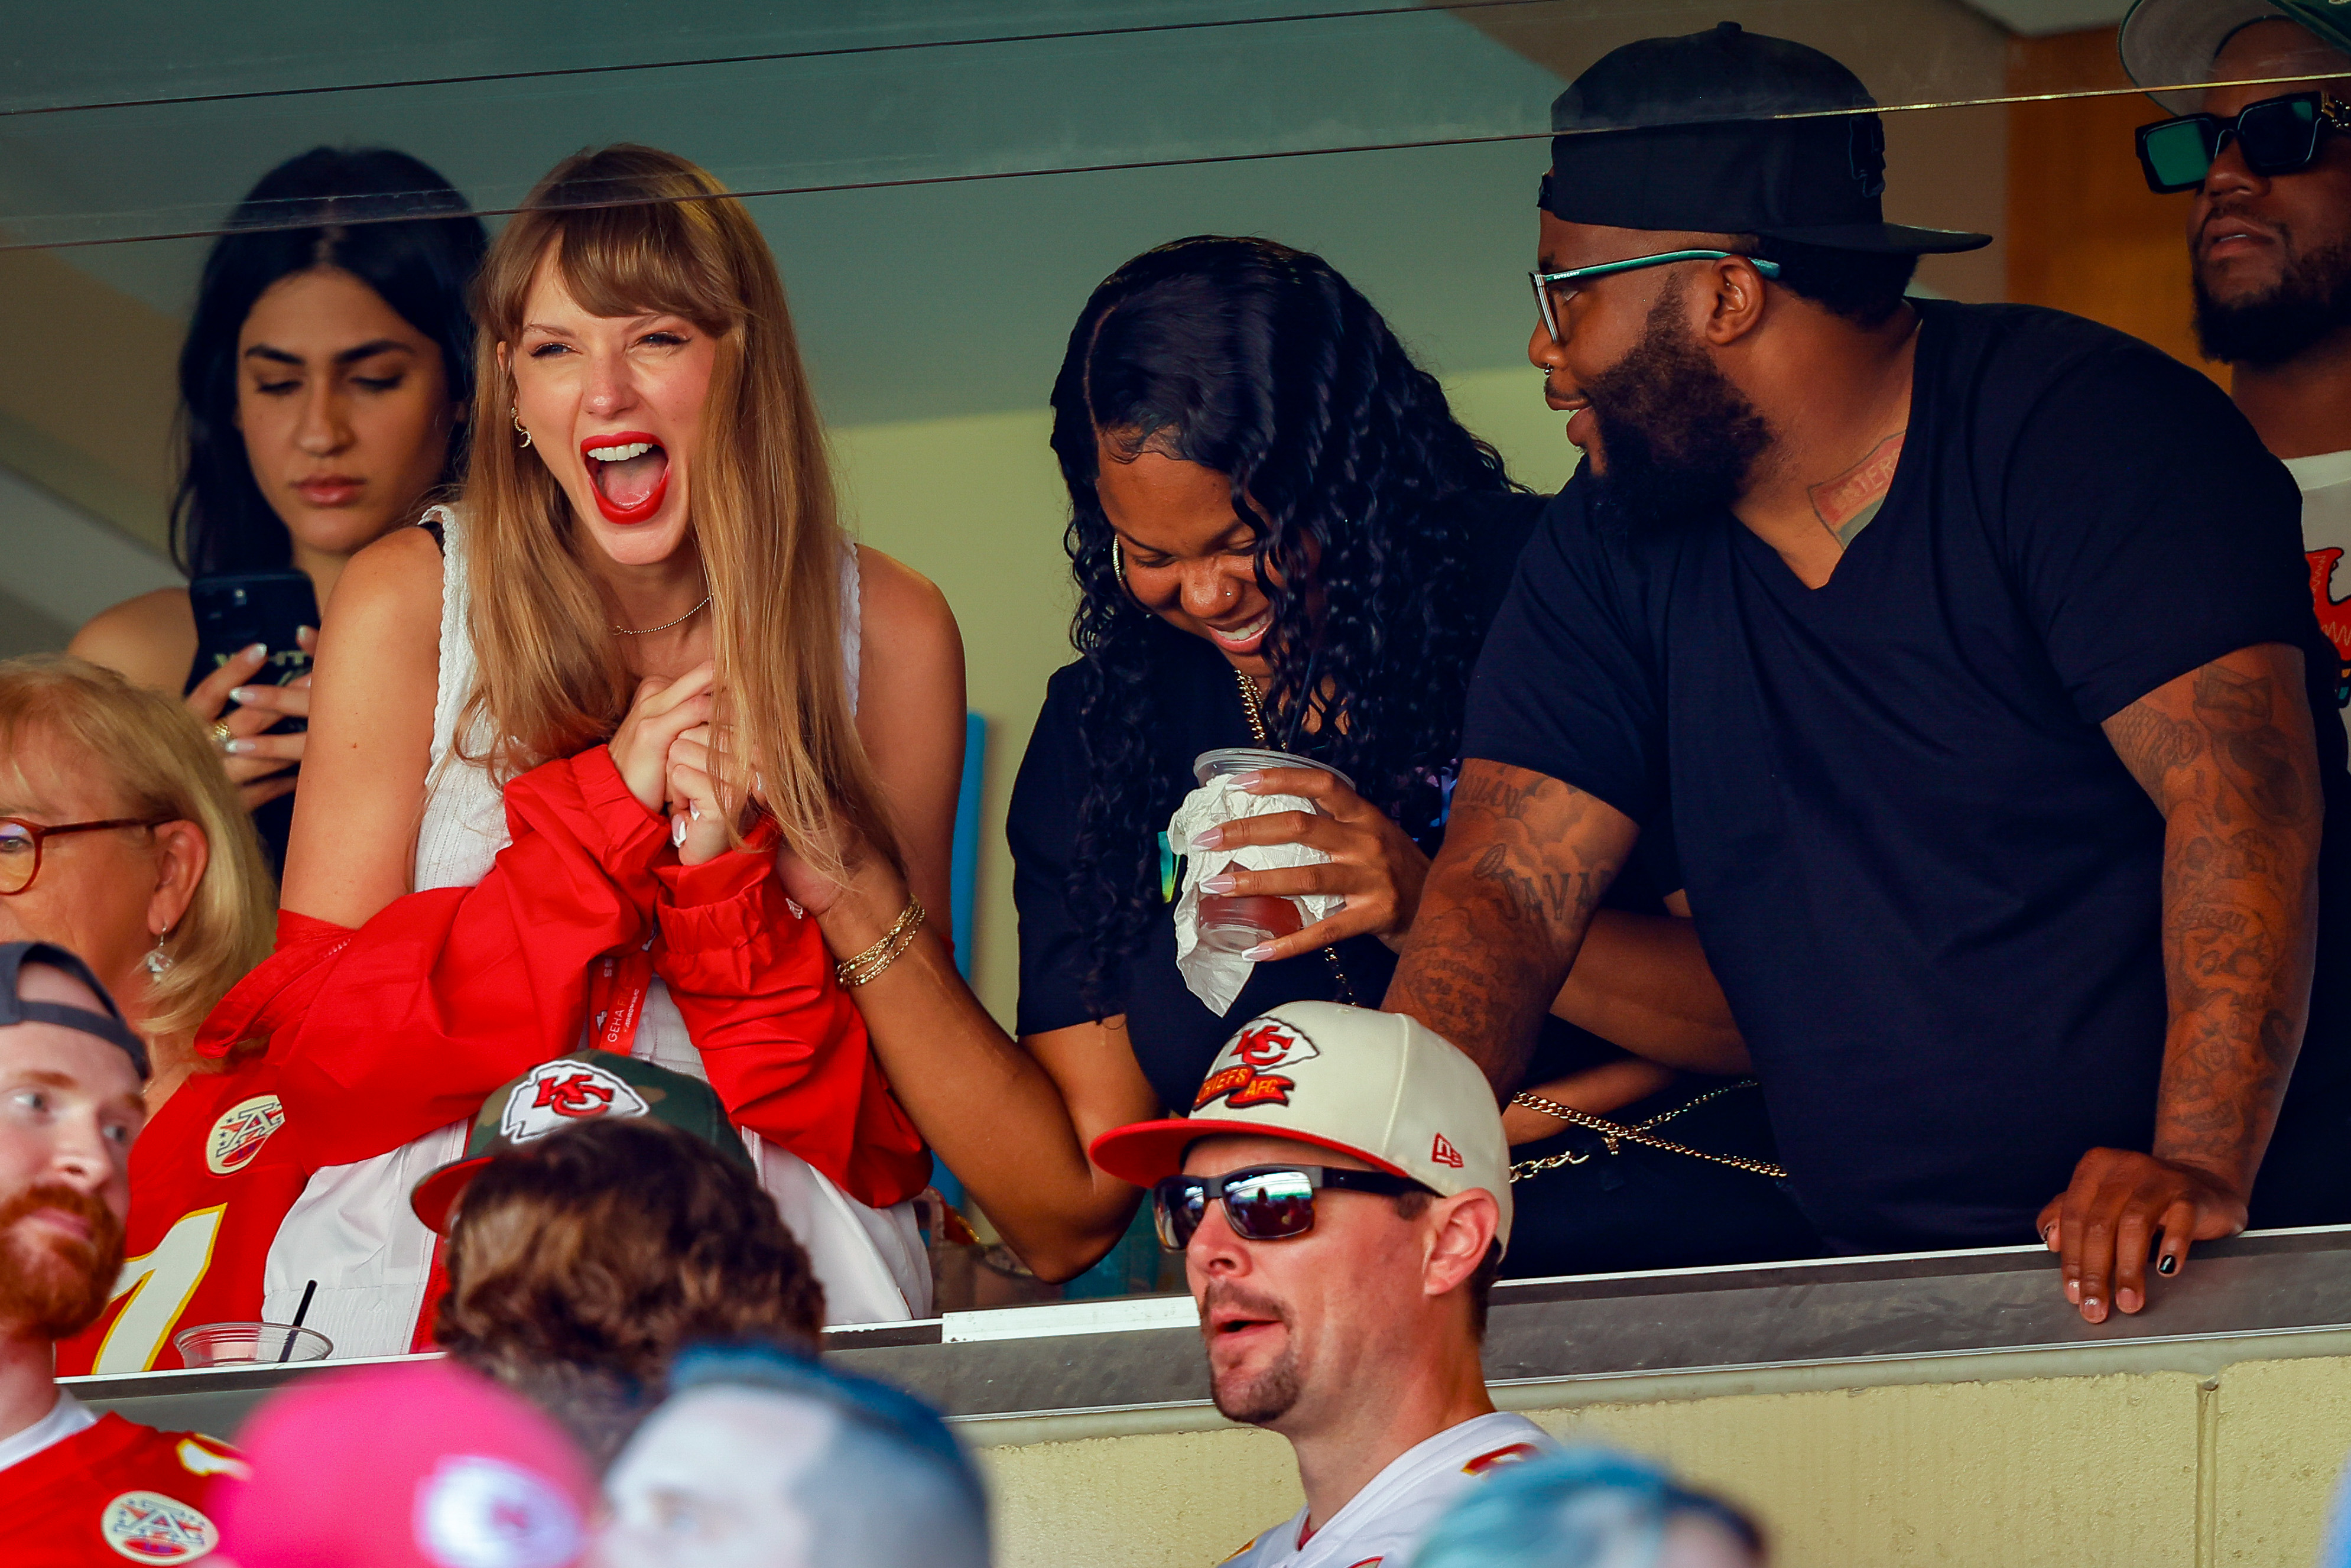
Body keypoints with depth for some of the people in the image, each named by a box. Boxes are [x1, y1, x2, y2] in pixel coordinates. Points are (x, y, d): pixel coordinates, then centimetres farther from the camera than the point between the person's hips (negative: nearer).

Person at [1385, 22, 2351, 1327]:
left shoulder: (2086, 428, -6)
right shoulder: (1612, 550, 12)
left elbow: (2240, 794, -16)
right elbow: (1508, 891, 6)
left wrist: (2199, 1168, -29)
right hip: (1884, 1290, 6)